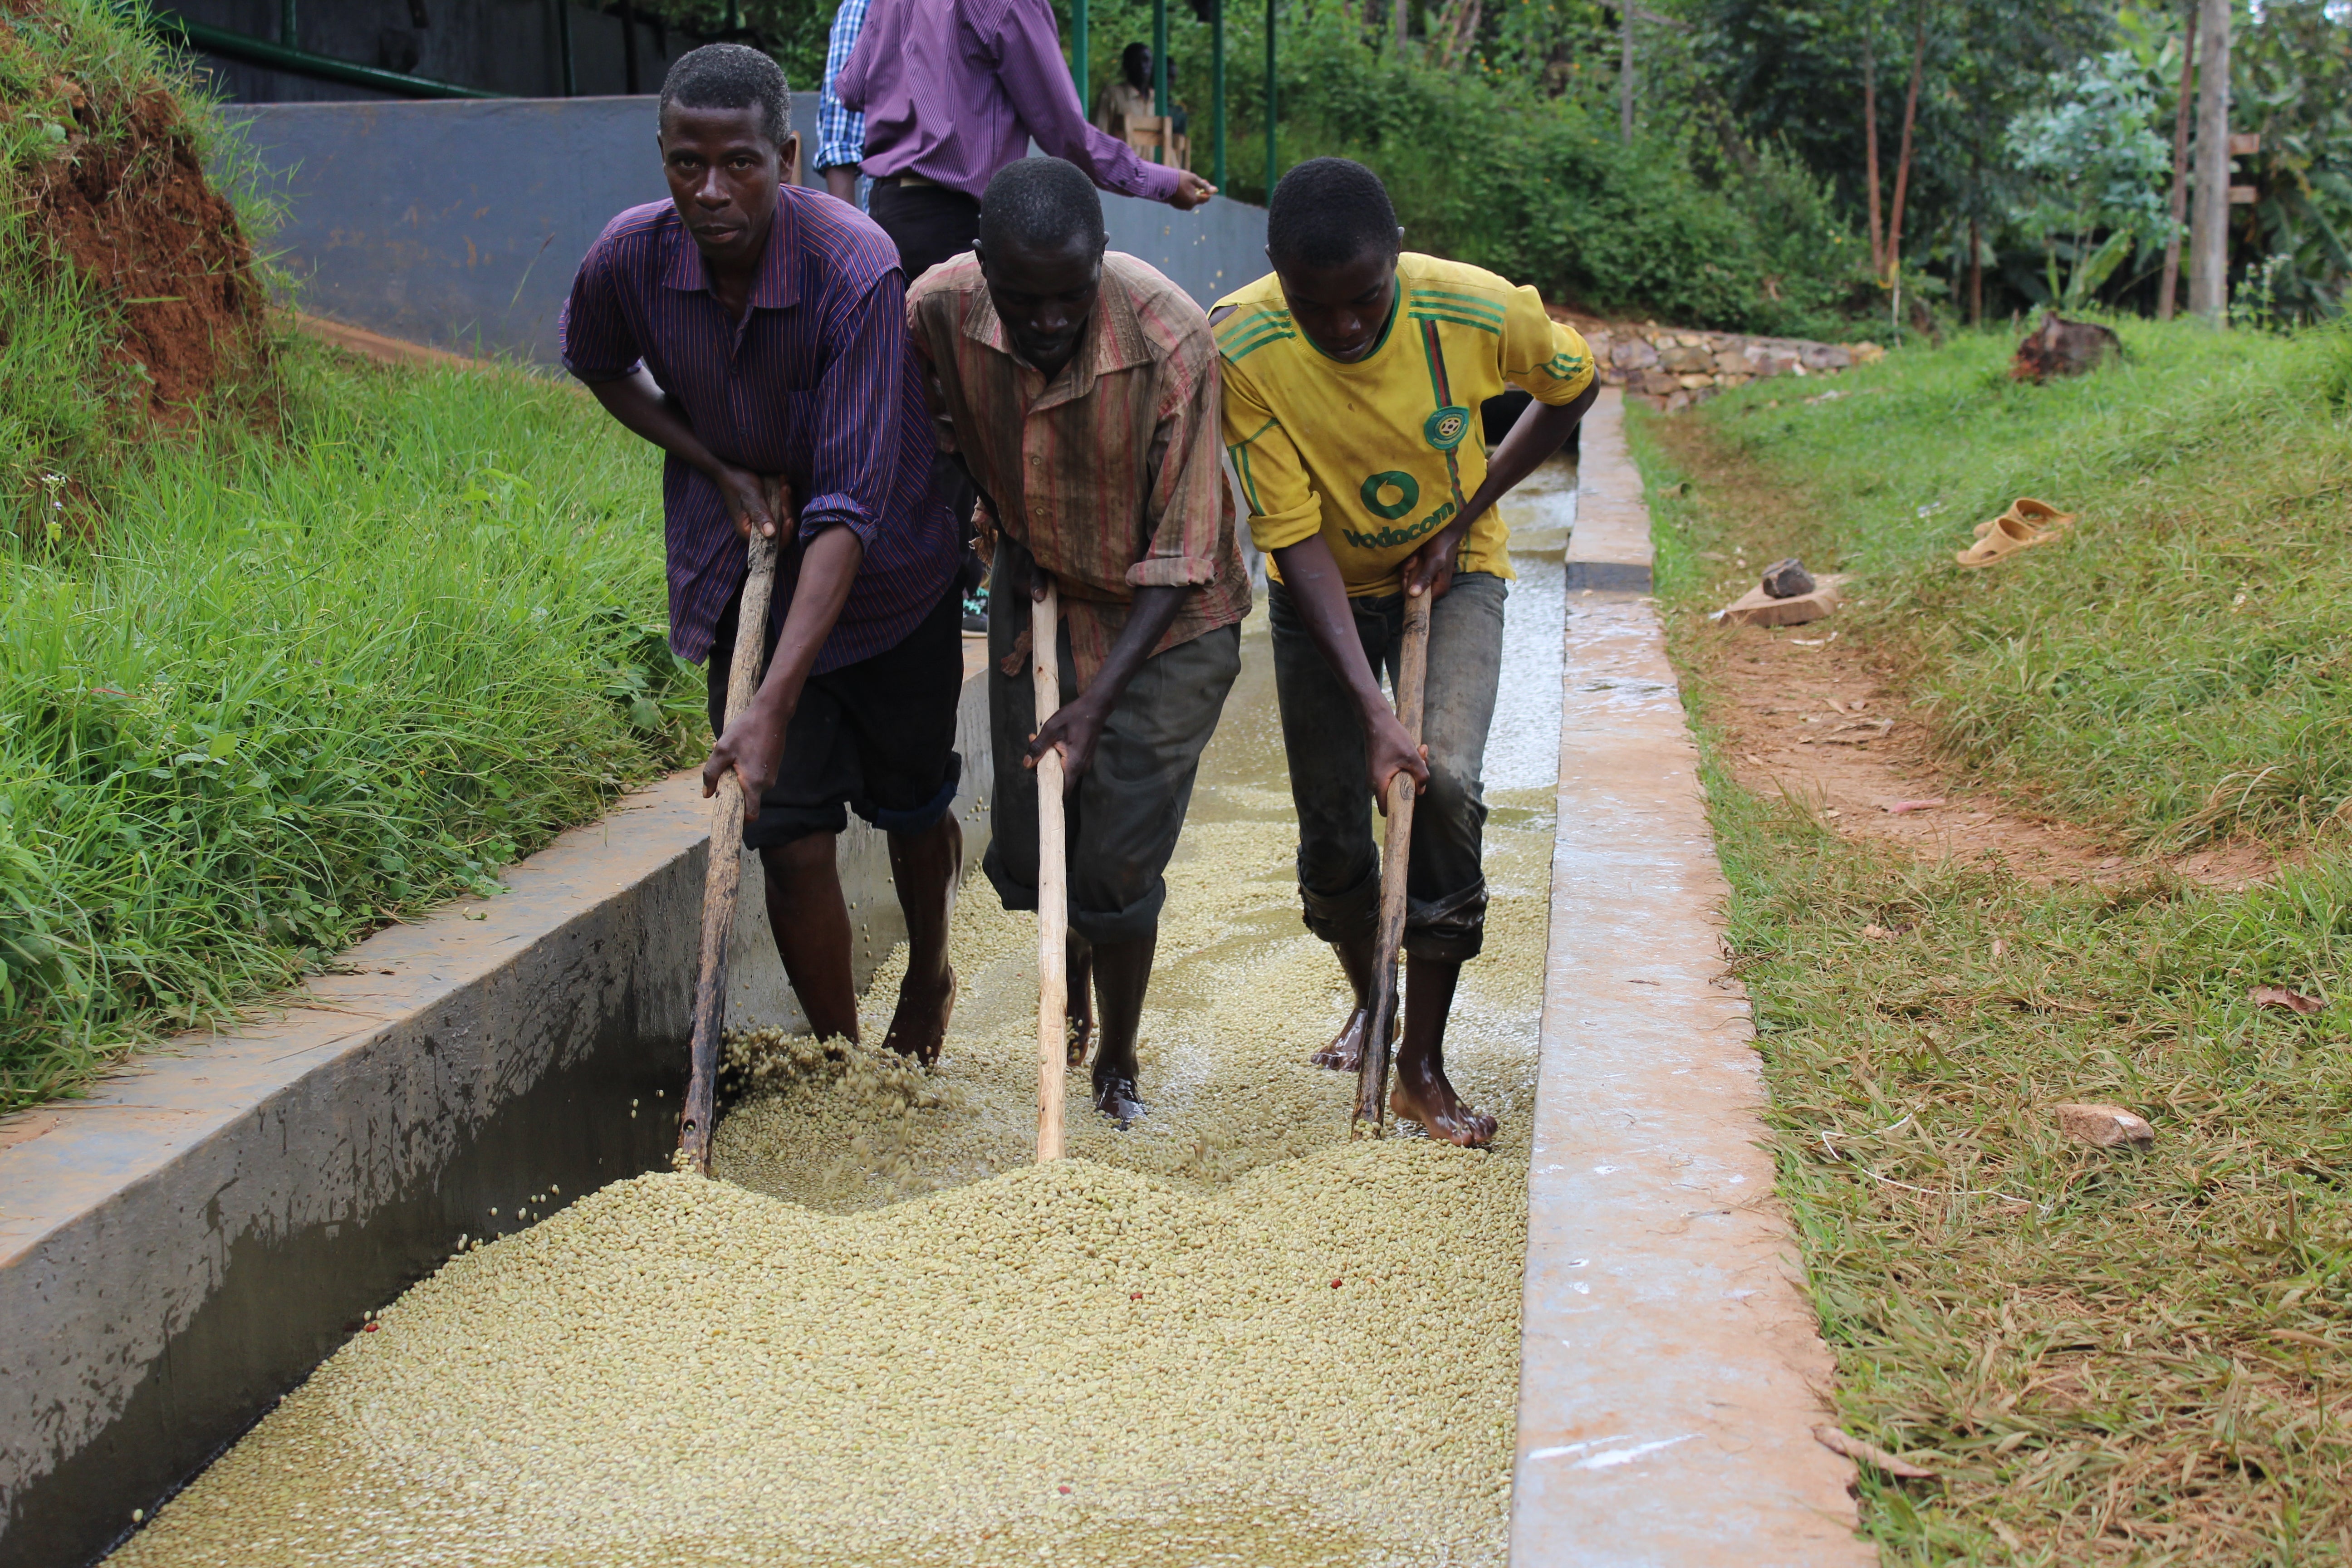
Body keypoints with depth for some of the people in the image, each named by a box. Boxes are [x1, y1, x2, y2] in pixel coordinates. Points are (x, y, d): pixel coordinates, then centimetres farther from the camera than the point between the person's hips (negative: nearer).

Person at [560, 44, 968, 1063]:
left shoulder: (855, 271, -32)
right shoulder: (631, 259, -19)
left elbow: (850, 508, -36)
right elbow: (598, 365, 7)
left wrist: (774, 704, -43)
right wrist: (719, 469, -9)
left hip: (884, 569, -2)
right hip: (742, 574, 2)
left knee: (909, 806, 18)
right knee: (789, 839, -5)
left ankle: (929, 972, 49)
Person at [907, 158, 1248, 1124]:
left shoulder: (1173, 342, -31)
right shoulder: (942, 309, -20)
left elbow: (1179, 560, -25)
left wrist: (1097, 701, -29)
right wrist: (1007, 531, 0)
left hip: (1164, 619, -4)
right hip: (1038, 590, 4)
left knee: (1119, 860, -7)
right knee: (1027, 850, 8)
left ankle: (1118, 1063, 18)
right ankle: (1071, 996, 41)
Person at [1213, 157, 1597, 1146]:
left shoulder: (1481, 313, -28)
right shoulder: (1244, 350, -29)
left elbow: (1571, 387, -4)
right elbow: (1295, 536, -25)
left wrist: (1465, 516, -11)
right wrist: (1372, 711, -31)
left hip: (1450, 572, 0)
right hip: (1326, 587, 1)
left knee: (1448, 783, -21)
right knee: (1332, 829, 3)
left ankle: (1423, 1064, -8)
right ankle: (1370, 1002, 36)